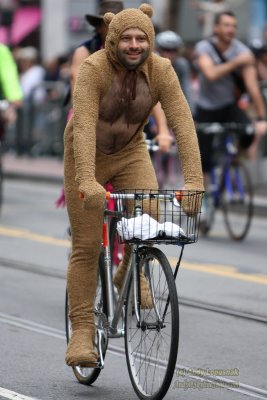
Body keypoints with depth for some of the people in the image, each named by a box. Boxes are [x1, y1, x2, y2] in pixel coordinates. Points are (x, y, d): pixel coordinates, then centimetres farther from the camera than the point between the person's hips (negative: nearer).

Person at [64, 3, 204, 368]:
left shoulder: (161, 71, -18)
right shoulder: (93, 69, -27)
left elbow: (183, 124, -25)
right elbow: (83, 126, -37)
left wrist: (194, 180, -37)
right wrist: (87, 181, -48)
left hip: (130, 153, 2)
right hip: (87, 157, -2)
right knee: (86, 247, -4)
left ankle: (129, 274, 7)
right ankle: (82, 331, 5)